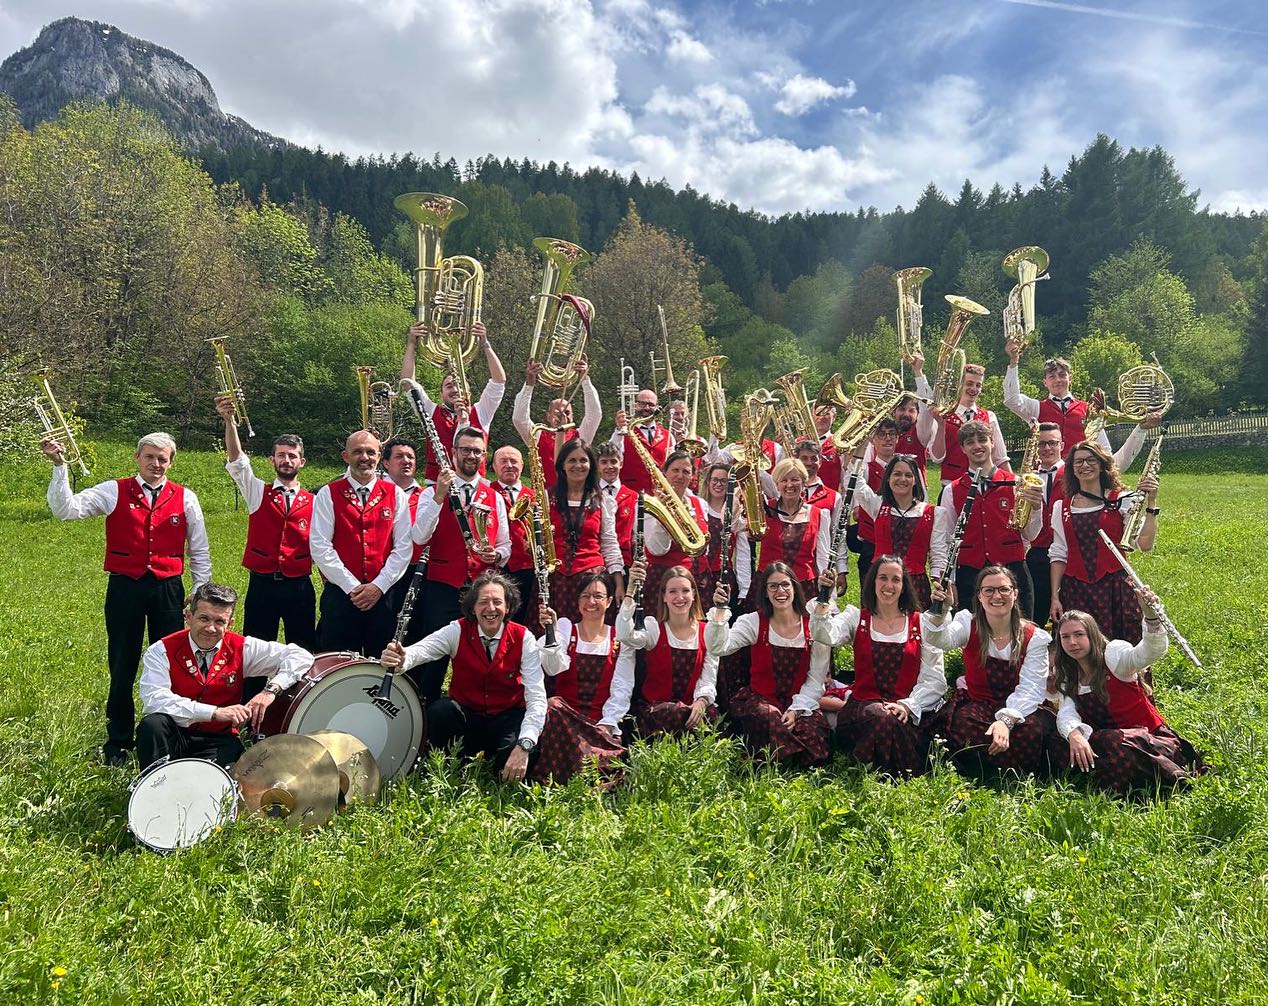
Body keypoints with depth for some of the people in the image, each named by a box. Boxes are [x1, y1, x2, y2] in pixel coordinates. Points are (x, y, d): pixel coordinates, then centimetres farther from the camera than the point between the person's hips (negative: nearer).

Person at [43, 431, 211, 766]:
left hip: (168, 590, 1)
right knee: (122, 667, 8)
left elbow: (199, 550, 9)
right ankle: (118, 741, 22)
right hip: (124, 588, -1)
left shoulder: (185, 498, 4)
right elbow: (66, 509, -12)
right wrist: (59, 466, -20)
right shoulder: (114, 492, 2)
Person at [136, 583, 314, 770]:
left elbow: (301, 656, -6)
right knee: (152, 724, -32)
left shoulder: (242, 648, -4)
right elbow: (154, 699, -24)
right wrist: (215, 712, -31)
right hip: (173, 736, 1)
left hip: (219, 740, -1)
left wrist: (272, 689, -25)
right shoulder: (161, 651, -8)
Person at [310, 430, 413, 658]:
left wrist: (378, 586, -8)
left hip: (384, 594, 1)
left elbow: (403, 547, 2)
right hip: (340, 594, -1)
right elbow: (320, 547, -5)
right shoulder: (327, 494, 3)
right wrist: (352, 587, -10)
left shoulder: (395, 494, 7)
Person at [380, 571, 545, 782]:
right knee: (439, 708, -31)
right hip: (465, 716, 1)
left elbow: (537, 698, -19)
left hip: (507, 719, -1)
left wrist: (524, 745, -34)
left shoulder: (524, 638, -11)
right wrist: (399, 660, -54)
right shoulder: (457, 631, -9)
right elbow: (420, 650, -28)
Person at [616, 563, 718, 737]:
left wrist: (701, 702, -20)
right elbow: (624, 635, -25)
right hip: (653, 708, -2)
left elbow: (708, 680, 2)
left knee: (710, 714, -31)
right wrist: (631, 590, -29)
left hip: (692, 707, 3)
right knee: (675, 715, -35)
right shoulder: (653, 626, -2)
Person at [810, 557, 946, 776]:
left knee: (896, 721, -34)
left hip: (909, 712, 0)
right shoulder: (856, 618, 12)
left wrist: (908, 705, -12)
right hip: (863, 706, 0)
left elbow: (935, 679, 3)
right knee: (882, 719, -34)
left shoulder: (921, 623, 11)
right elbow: (824, 635, -11)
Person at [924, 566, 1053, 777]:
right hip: (976, 703, 0)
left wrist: (1006, 720, -36)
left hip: (1019, 709, 0)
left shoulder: (1034, 637, -4)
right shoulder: (968, 625, -2)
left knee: (1033, 730, -33)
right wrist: (939, 613, -49)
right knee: (963, 724, -34)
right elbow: (941, 640, -26)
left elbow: (1031, 688, -18)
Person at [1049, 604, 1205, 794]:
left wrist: (1151, 615, -50)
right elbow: (1067, 712, -9)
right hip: (1107, 740, 5)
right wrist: (1073, 734, -34)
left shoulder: (1112, 653, -9)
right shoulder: (1067, 676, 7)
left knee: (1111, 743, -38)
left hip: (1148, 739, -4)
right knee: (1058, 745, -21)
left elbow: (1152, 651, -30)